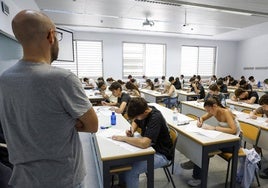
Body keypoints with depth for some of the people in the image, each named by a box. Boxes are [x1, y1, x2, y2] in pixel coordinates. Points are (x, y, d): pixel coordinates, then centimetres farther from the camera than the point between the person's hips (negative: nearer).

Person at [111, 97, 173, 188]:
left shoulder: (156, 118, -31)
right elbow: (135, 122, 15)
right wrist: (132, 130, -8)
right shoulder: (144, 110, -7)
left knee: (130, 171, -23)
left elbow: (144, 143, -41)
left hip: (160, 154, -8)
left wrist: (123, 138, -26)